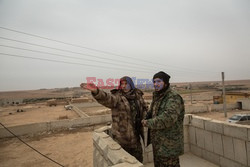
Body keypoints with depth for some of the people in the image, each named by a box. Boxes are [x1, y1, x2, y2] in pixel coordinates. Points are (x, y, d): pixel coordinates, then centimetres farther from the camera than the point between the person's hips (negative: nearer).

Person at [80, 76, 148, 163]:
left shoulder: (138, 95, 2)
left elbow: (144, 109, 17)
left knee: (138, 159, 22)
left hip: (135, 134, 4)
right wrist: (96, 91, -55)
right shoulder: (117, 96, -13)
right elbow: (106, 98, -35)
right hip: (121, 135, -4)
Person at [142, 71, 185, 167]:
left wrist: (148, 123, -22)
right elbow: (151, 113, 19)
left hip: (169, 145, -8)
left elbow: (168, 118, -31)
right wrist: (145, 119, -3)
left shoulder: (173, 98, -19)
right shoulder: (157, 97, 9)